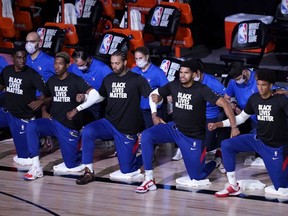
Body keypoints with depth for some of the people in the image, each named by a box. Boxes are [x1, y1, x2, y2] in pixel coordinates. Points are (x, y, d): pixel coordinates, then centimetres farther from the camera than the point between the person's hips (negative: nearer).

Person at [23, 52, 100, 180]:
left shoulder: (75, 81, -9)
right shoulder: (51, 81, 7)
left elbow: (94, 95, -20)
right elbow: (45, 97, 25)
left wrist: (76, 110, -22)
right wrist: (44, 111, 5)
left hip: (70, 126, -4)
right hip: (53, 121, 4)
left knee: (71, 165, -4)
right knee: (31, 126, -27)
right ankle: (36, 168, -27)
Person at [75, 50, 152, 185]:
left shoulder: (137, 79, -7)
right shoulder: (108, 79, 8)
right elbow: (100, 97, 22)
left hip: (128, 128, -4)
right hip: (109, 123, 4)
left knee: (127, 170, -2)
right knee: (87, 131, -28)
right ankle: (88, 172, -19)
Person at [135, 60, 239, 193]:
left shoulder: (201, 90, -17)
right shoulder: (174, 86, -5)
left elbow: (224, 104, -21)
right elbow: (154, 94, 12)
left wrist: (234, 127, -28)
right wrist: (154, 115, 0)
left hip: (193, 136, -3)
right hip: (174, 128, 4)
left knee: (196, 177, -3)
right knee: (146, 136, -24)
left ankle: (212, 163, 35)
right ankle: (149, 180, -20)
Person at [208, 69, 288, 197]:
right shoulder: (254, 99, -2)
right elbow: (241, 118, 10)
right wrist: (218, 124, 2)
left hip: (275, 147, -5)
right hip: (258, 139, 5)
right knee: (226, 145, -14)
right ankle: (233, 186, -9)